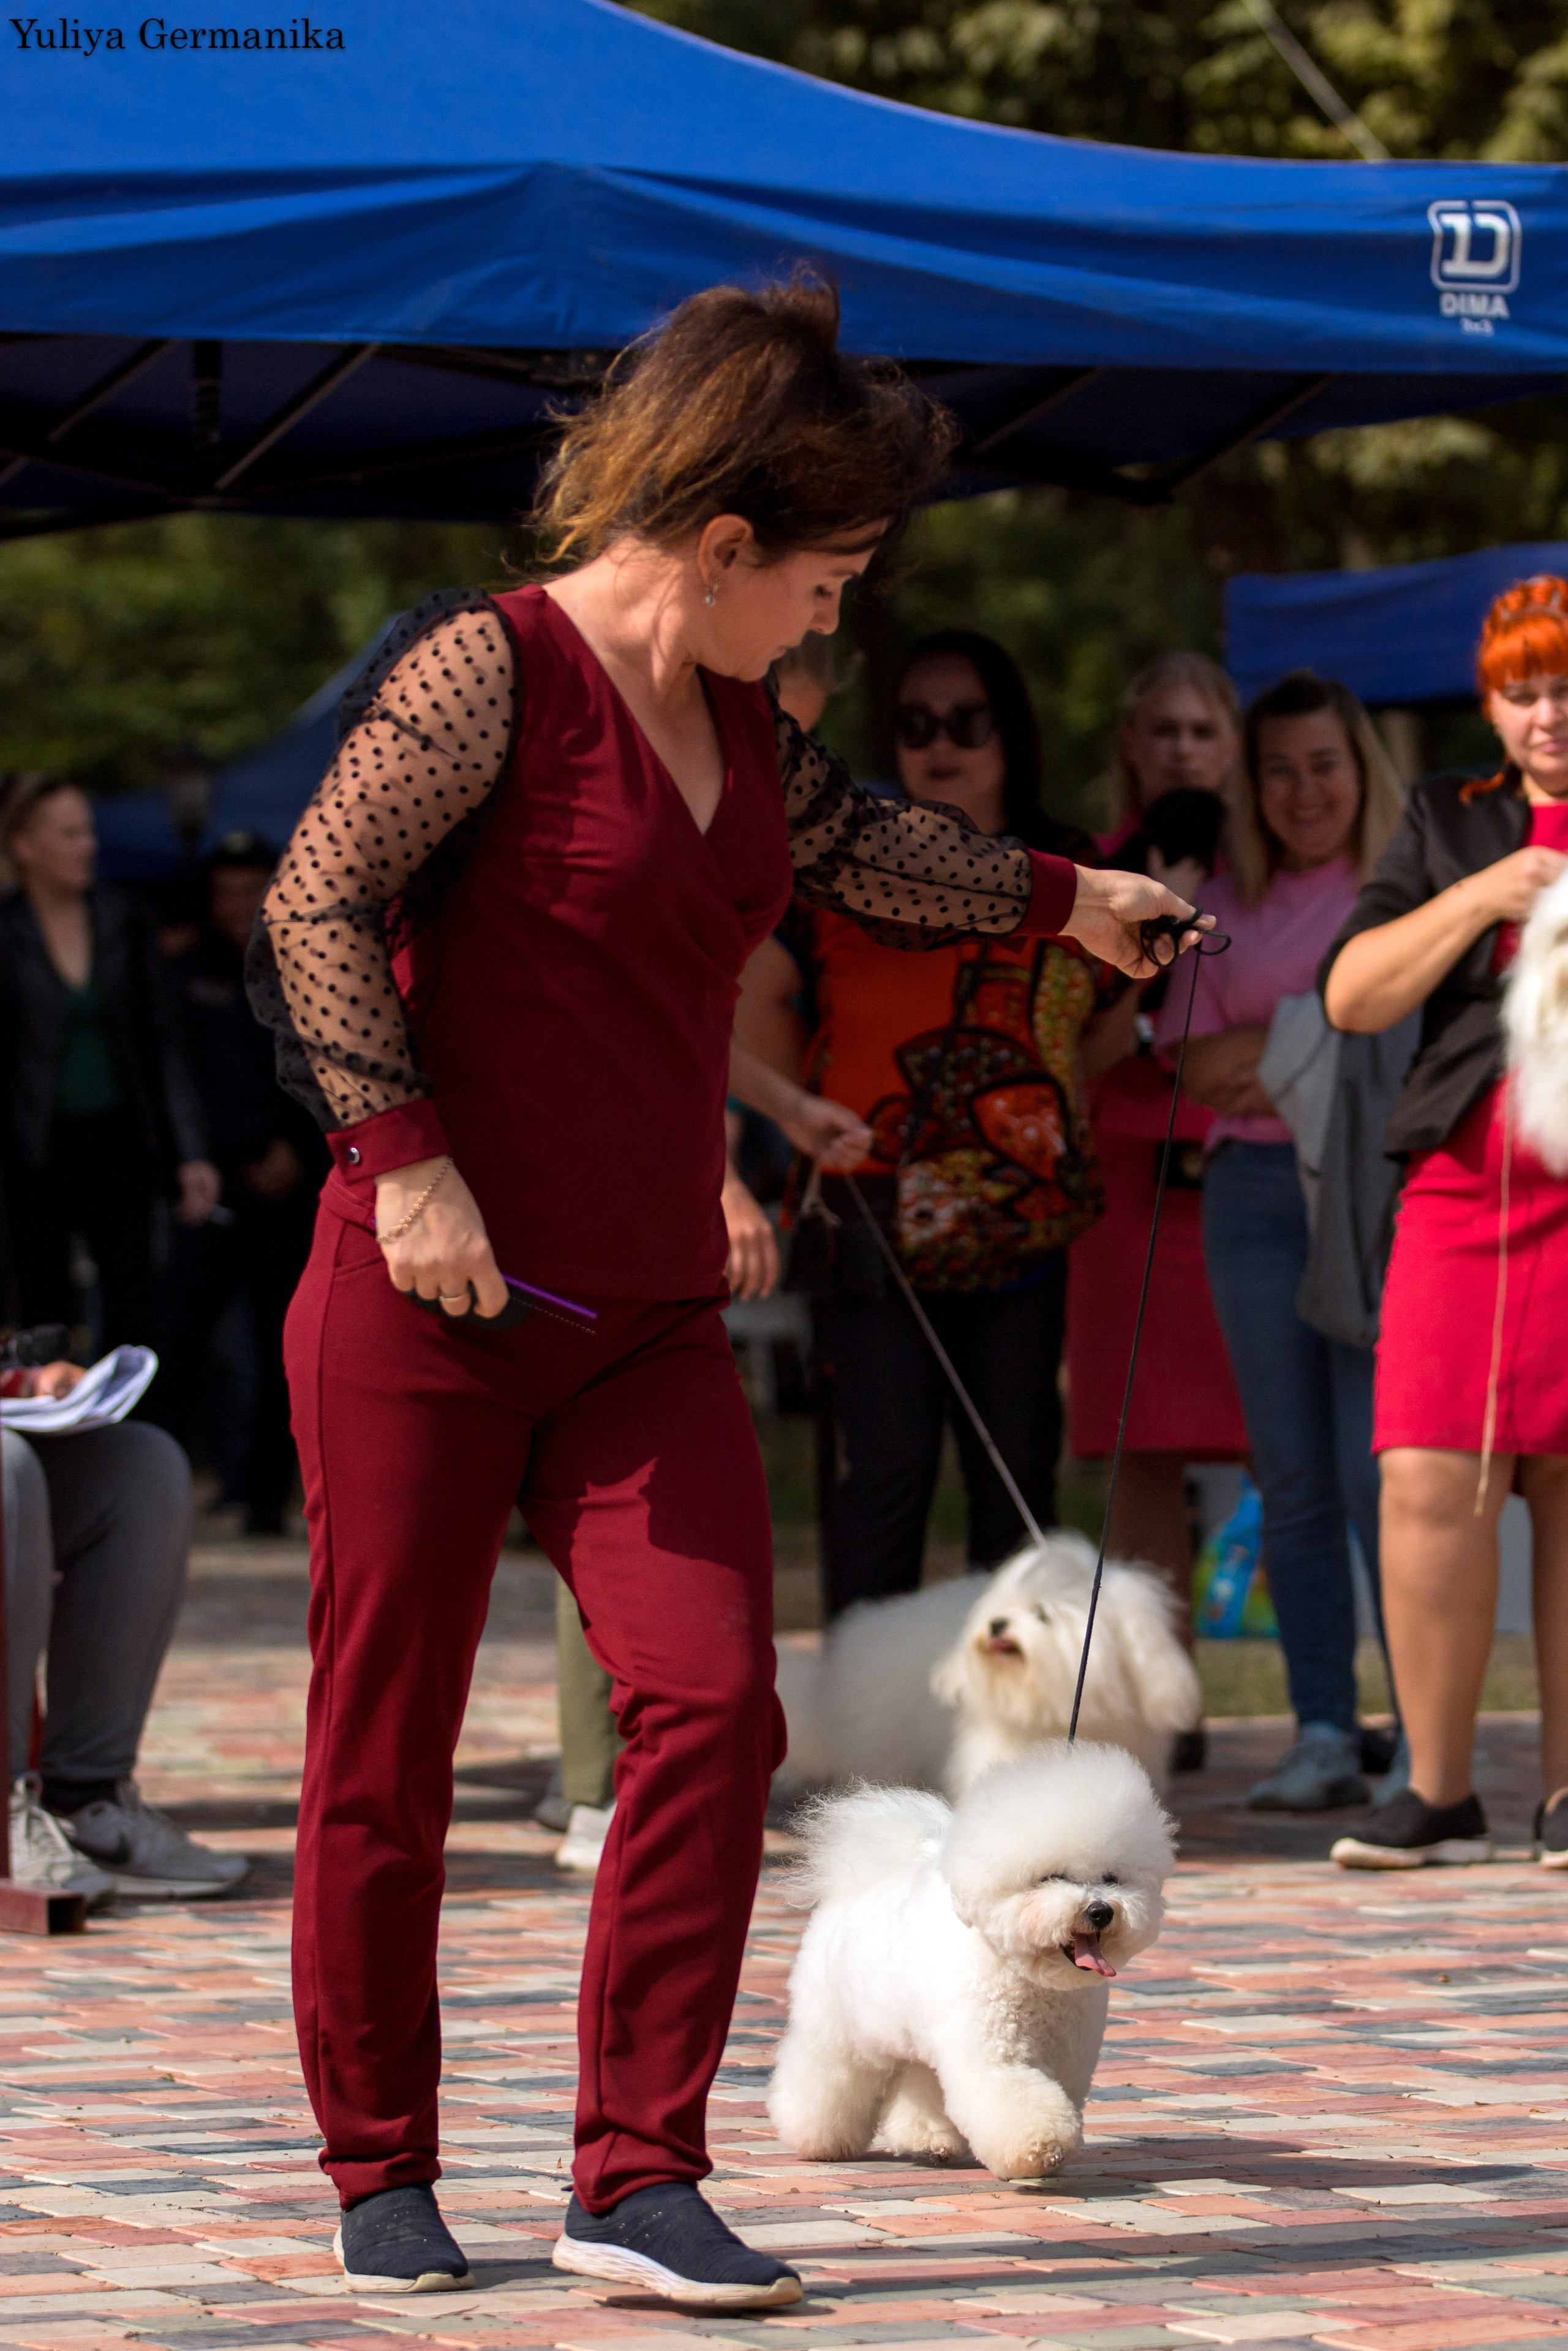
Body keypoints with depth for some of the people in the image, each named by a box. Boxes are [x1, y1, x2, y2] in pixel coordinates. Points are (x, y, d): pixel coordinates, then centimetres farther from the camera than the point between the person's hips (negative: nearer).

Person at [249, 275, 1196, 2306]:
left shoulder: (736, 722, 14)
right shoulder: (487, 668, -10)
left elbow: (854, 851, 33)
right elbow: (316, 904, -16)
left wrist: (1065, 898, 42)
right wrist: (405, 1155, -23)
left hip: (648, 1329, 6)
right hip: (427, 1306, -6)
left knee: (712, 1701, -11)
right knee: (385, 1750, 2)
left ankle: (636, 2177, -7)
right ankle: (380, 2174, 18)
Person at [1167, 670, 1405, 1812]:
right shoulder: (1226, 908, 14)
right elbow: (1197, 1064, 5)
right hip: (1256, 1191, 4)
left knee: (1378, 1468, -12)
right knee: (1293, 1475, 3)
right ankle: (1322, 1733, 6)